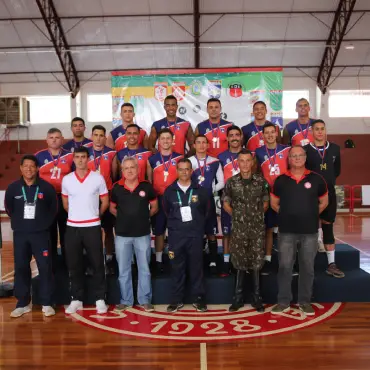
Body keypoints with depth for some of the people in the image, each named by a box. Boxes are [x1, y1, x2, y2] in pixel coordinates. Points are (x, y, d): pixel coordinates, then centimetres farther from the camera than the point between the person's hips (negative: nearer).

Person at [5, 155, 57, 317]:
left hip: (41, 233, -2)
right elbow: (9, 209, 13)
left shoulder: (46, 187, -4)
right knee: (21, 268, 7)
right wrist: (19, 222, 11)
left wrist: (45, 222, 5)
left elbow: (53, 208, 7)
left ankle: (46, 304, 9)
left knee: (45, 267, -2)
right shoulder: (13, 188, 0)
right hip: (20, 234, 2)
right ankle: (23, 303, 19)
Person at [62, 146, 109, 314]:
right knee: (74, 265, 8)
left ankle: (100, 299, 14)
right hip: (72, 227, 2)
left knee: (97, 264, 3)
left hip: (92, 227, -2)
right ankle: (76, 299, 20)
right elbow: (65, 203, 16)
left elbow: (105, 202, 5)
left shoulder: (98, 178, -3)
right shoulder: (66, 179, 4)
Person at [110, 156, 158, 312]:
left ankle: (145, 300, 21)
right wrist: (123, 217, 4)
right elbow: (112, 208, 13)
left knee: (144, 268, 8)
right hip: (122, 234, 1)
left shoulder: (146, 186, -4)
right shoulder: (117, 188, -1)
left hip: (143, 233, -1)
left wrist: (144, 217, 2)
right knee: (123, 270, 10)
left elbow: (154, 207, 8)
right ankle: (125, 300, 24)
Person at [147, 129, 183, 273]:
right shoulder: (152, 159, 3)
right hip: (158, 199, 0)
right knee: (158, 231, 7)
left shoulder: (180, 158, 3)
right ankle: (158, 260, 18)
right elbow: (149, 181, 9)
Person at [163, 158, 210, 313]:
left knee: (196, 267, 6)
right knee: (177, 268, 6)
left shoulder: (200, 191, 2)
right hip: (176, 235, 0)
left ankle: (198, 298, 17)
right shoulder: (169, 191, 2)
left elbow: (206, 210, 13)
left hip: (195, 235, 0)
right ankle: (177, 299, 17)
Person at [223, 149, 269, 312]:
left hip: (257, 228, 0)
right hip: (239, 228, 0)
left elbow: (265, 203, 9)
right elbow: (226, 204, 7)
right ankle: (238, 298, 20)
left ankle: (256, 298, 19)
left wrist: (257, 215, 5)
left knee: (256, 263, 6)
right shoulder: (231, 182, -2)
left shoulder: (261, 181, -1)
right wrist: (237, 216, 6)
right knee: (240, 264, 8)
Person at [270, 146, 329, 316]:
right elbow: (274, 203, 12)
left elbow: (324, 202, 11)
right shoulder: (281, 180, 2)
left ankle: (305, 301, 22)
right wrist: (288, 214, 7)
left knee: (307, 267, 9)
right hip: (286, 231, 0)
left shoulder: (316, 179, 2)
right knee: (284, 266, 4)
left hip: (310, 231, 0)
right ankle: (283, 301, 15)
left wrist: (310, 215, 6)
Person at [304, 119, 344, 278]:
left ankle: (331, 264, 13)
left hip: (329, 192, 3)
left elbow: (337, 170, 15)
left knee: (328, 227, 7)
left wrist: (329, 181, 8)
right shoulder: (305, 150, -3)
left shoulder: (335, 149, 6)